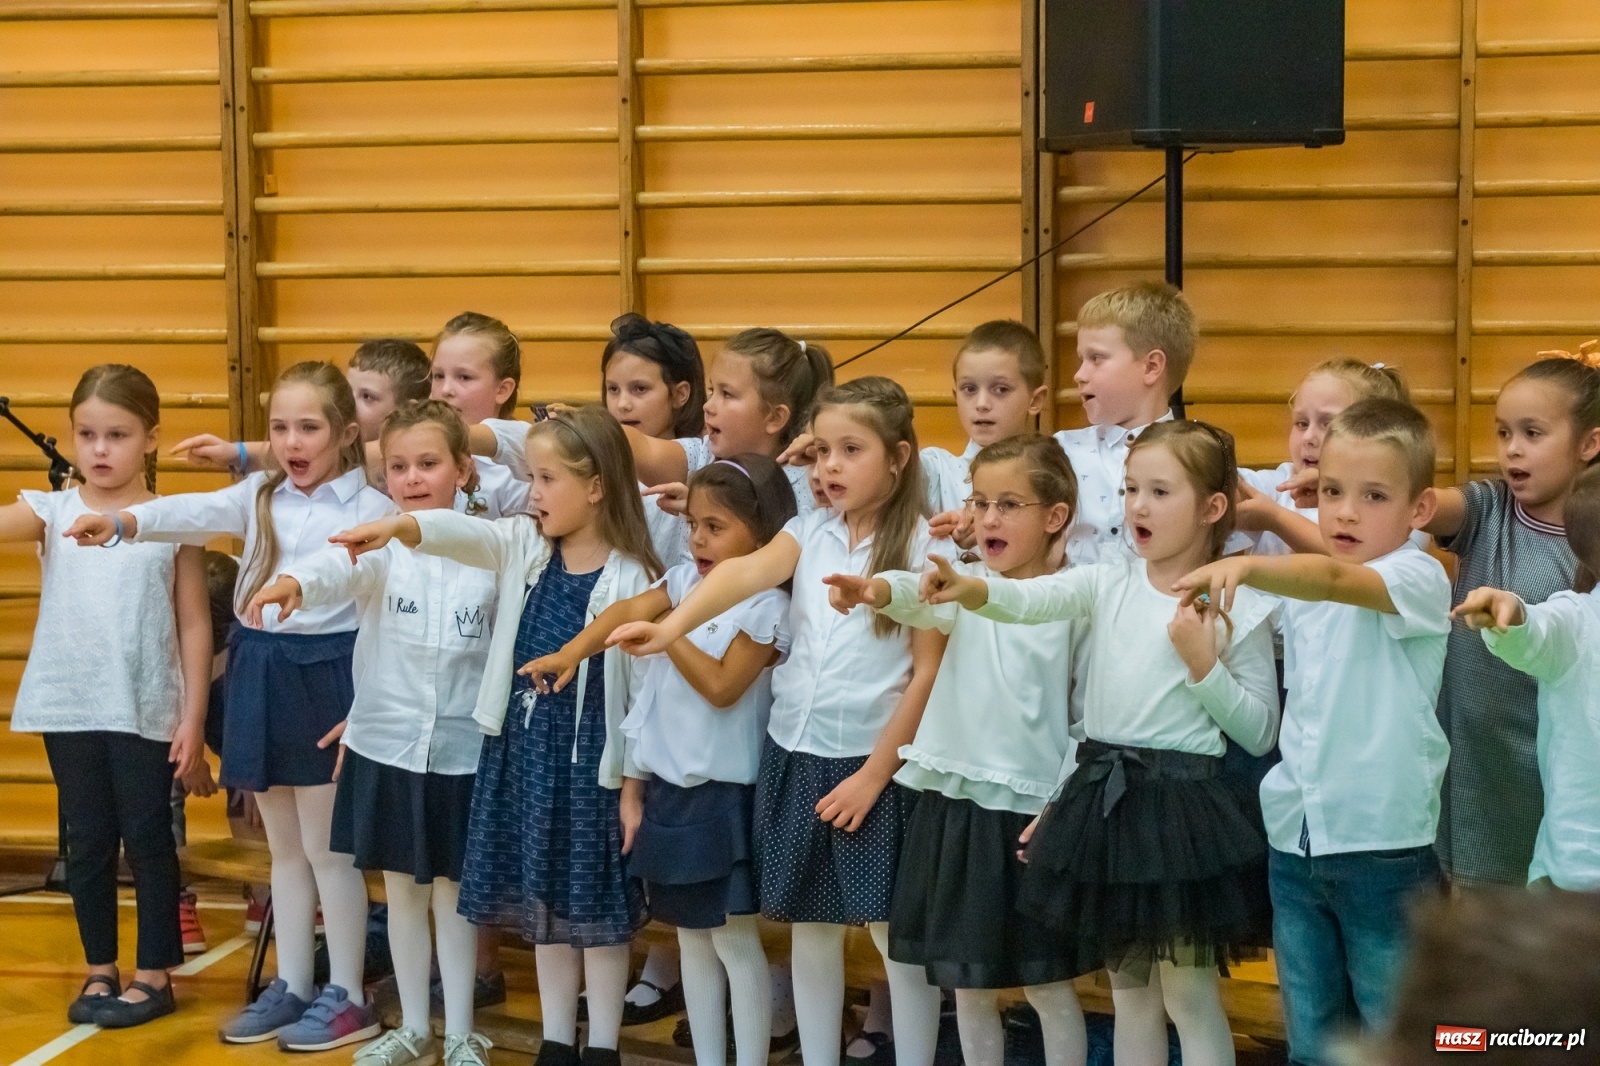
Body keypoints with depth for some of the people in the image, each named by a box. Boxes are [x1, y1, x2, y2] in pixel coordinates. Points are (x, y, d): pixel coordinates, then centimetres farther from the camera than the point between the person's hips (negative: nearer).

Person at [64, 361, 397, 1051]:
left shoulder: (371, 508, -7)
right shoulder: (258, 496, 8)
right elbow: (195, 514, -11)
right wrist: (120, 521, -30)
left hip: (326, 674, -6)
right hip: (260, 673, 6)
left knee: (326, 848, 2)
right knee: (284, 847, 14)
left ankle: (346, 998, 13)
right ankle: (290, 987, 25)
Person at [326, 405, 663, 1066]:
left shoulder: (630, 579, -12)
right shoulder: (524, 546, 2)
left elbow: (646, 686, -10)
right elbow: (464, 534, -17)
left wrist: (637, 782, -9)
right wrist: (398, 526, -37)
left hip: (591, 758, -5)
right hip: (522, 748, 5)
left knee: (597, 904, 5)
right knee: (543, 899, 14)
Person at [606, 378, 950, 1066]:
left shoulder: (921, 546, -8)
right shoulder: (812, 529, 3)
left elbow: (928, 674, -8)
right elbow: (745, 574, -16)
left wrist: (875, 772, -11)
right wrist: (673, 625, -34)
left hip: (874, 761, -4)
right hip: (794, 754, 4)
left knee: (896, 934, 1)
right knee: (810, 929, 12)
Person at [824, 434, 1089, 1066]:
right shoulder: (966, 585, 3)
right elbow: (922, 599, -20)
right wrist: (877, 590, -42)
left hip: (1030, 811, -3)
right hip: (954, 801, 4)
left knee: (1047, 984, 5)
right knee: (967, 982, 12)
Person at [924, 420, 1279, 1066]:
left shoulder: (1238, 608, -7)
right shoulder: (1108, 584, 4)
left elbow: (1258, 734, -5)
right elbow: (1031, 599, -16)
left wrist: (1202, 663, -17)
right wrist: (971, 590, -37)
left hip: (1183, 800, -5)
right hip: (1102, 795, 5)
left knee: (1189, 995, -1)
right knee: (1129, 992, 14)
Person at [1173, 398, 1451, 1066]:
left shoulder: (1419, 578, -14)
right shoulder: (1299, 595, 8)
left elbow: (1335, 579, -36)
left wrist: (1249, 566, -51)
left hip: (1384, 846, -6)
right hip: (1294, 841, 6)